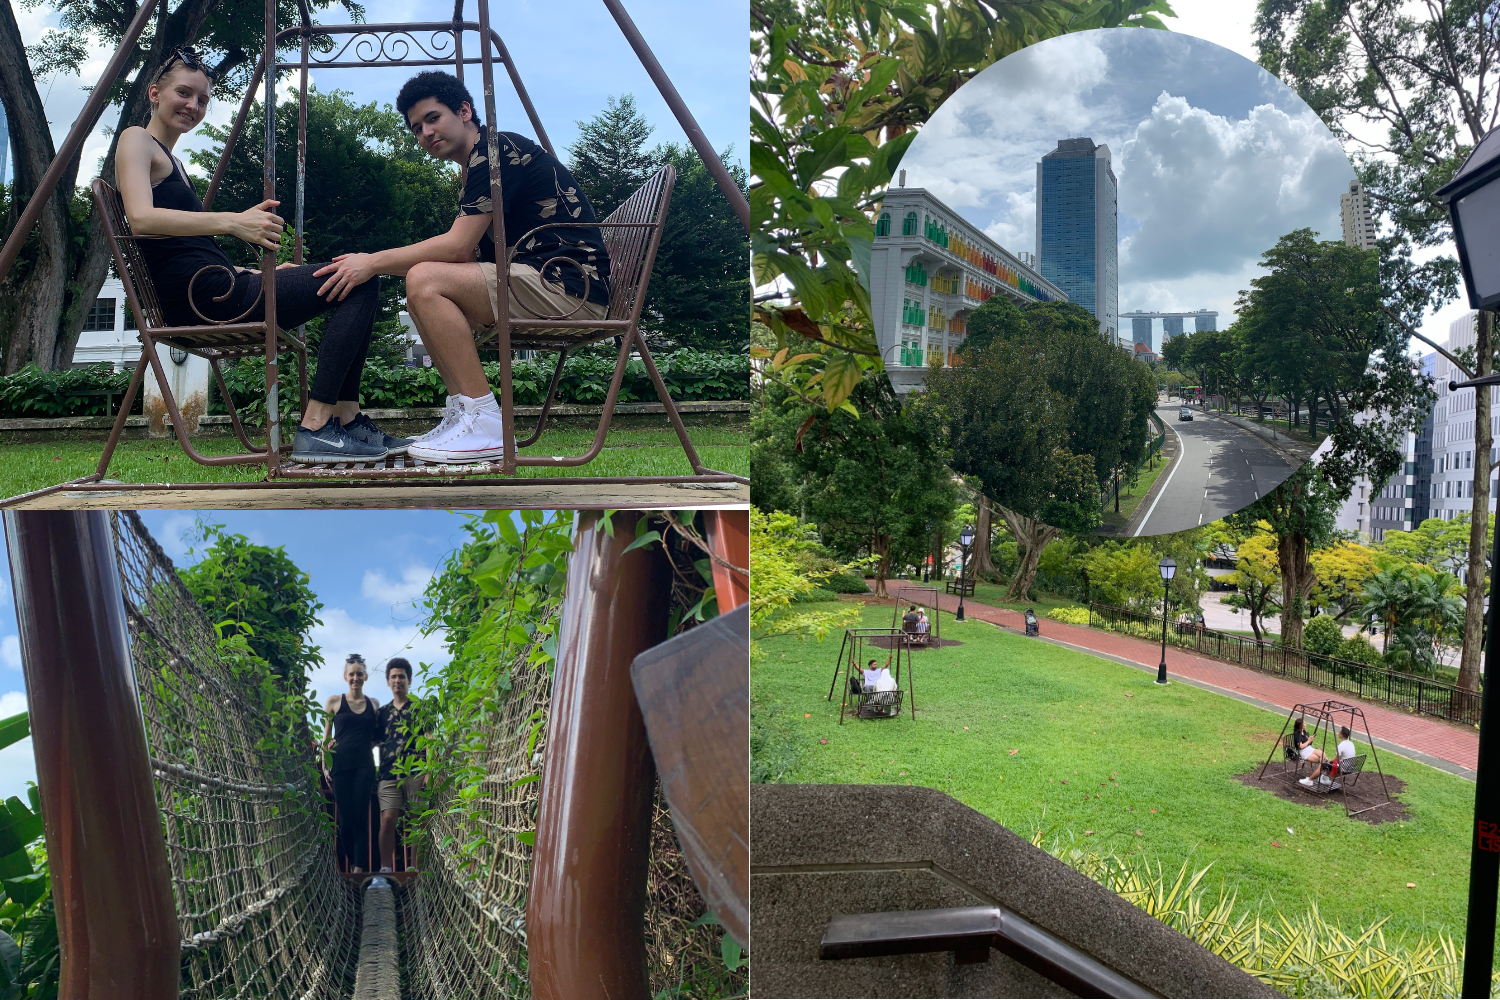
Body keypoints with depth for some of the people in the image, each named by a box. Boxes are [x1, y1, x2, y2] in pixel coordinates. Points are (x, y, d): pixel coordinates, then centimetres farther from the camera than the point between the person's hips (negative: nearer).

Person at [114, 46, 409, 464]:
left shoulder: (171, 160, 29)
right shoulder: (137, 140, 1)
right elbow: (142, 219, -19)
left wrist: (263, 273, 16)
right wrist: (231, 221, -29)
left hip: (216, 296, 10)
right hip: (205, 296, -10)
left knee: (354, 280, 16)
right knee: (360, 280, -14)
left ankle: (348, 420, 4)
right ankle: (315, 428, -20)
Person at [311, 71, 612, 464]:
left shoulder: (497, 149, -8)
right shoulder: (482, 164, 23)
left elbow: (458, 246, -16)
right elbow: (463, 258, 19)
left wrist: (375, 262, -11)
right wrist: (372, 263, 10)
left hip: (571, 287, -11)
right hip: (546, 287, 11)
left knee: (426, 281, -20)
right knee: (425, 295, 15)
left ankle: (486, 426, -20)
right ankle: (463, 413, 5)